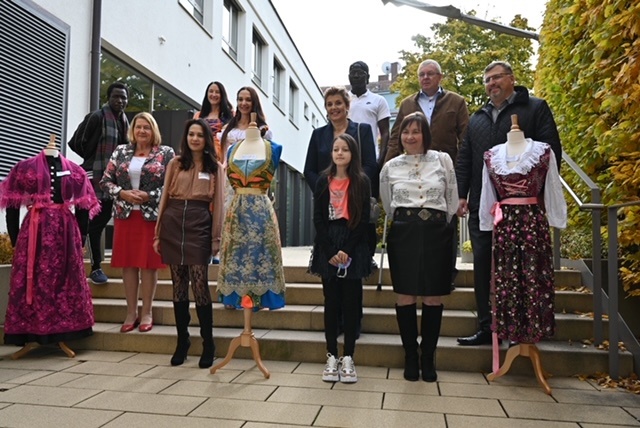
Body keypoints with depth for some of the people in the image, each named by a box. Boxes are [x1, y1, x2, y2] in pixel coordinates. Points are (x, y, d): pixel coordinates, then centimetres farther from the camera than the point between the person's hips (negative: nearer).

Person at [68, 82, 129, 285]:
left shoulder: (124, 121, 13)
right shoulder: (96, 117, -10)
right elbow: (76, 143, -10)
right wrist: (94, 158, 0)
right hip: (96, 178, -7)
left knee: (103, 219, 13)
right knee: (95, 222, -2)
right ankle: (96, 268, 6)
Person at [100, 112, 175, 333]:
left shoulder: (165, 153, 0)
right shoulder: (120, 152, 11)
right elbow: (105, 181, 8)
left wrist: (149, 196, -14)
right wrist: (123, 193, -9)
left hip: (152, 215, -3)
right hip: (125, 215, 3)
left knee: (148, 264, 1)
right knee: (128, 263, 6)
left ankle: (146, 313, 13)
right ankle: (131, 312, 17)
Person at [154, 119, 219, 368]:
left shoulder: (214, 168, 8)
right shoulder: (175, 163, 12)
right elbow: (164, 198, 11)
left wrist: (216, 238, -2)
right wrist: (157, 233, 7)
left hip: (199, 226, -2)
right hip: (173, 224, 2)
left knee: (200, 286, -6)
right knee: (179, 286, 8)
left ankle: (208, 344, 6)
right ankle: (182, 341, 20)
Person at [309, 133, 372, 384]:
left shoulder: (362, 182, 2)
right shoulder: (323, 181, 6)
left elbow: (363, 220, -3)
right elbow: (318, 218, 1)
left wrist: (347, 250, -12)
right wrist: (330, 251, -9)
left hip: (353, 247, -1)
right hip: (327, 246, 1)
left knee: (351, 302, 1)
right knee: (331, 301, 5)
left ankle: (348, 358, 9)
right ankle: (331, 357, 11)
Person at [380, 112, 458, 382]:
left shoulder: (443, 160, 5)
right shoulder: (390, 167, 9)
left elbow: (453, 201, 10)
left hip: (436, 231, 0)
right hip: (403, 233, 1)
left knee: (433, 298, 2)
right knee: (405, 297, 0)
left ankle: (428, 358, 17)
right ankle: (410, 357, 15)